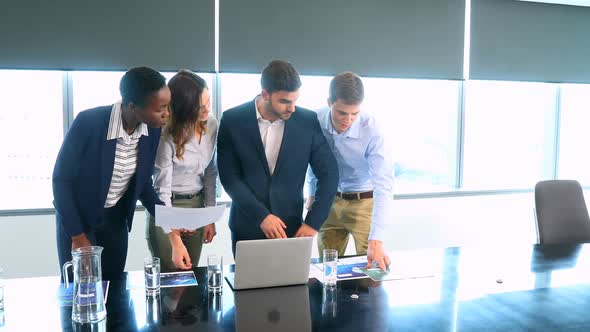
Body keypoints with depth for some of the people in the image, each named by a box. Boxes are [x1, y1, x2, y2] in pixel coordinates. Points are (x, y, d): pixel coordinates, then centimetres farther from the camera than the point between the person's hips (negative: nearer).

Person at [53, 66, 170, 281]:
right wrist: (77, 235, -16)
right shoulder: (89, 122, -28)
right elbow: (61, 179, -18)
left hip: (116, 218, 4)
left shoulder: (152, 130, -13)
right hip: (77, 217, -4)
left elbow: (142, 181, 1)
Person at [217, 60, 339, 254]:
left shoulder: (308, 121, -6)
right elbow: (229, 177, -8)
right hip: (247, 229, 0)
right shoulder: (233, 120, -8)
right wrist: (261, 215, -17)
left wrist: (313, 223, -10)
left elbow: (329, 174, -3)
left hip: (290, 229, 0)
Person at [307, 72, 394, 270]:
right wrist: (312, 194, 15)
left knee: (371, 269, -1)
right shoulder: (316, 121, -15)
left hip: (364, 202, -3)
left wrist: (376, 240, -37)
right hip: (329, 201, 3)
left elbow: (383, 185, -30)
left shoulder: (371, 130, -25)